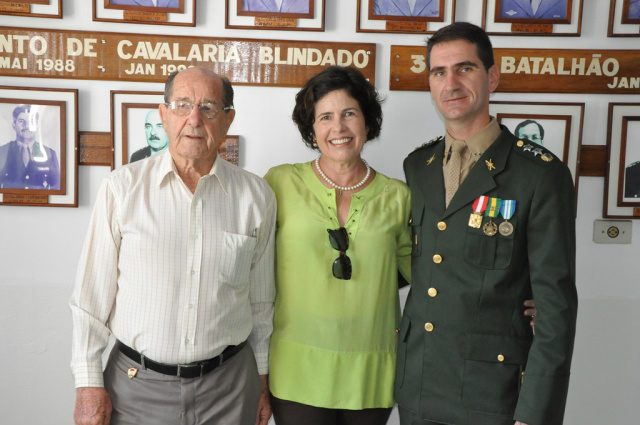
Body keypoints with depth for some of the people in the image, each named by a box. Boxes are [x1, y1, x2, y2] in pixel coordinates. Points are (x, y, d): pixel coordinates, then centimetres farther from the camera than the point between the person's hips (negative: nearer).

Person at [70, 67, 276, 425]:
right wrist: (89, 383, -3)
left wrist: (262, 379, 8)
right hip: (136, 384, 0)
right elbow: (93, 292, -3)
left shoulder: (257, 196, -3)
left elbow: (261, 300, 4)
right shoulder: (122, 187, -7)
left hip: (228, 384, 1)